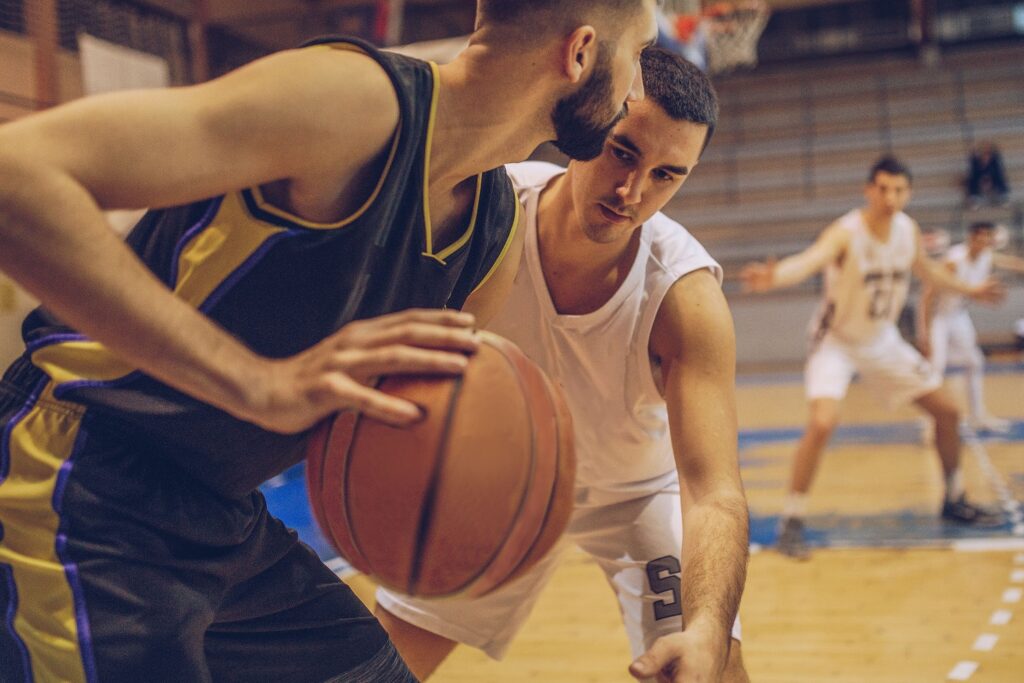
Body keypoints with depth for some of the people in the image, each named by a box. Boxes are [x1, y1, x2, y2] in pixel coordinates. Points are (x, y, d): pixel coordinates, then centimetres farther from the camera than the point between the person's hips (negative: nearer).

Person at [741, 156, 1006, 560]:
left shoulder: (909, 230, -7)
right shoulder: (846, 233, -28)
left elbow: (925, 269, 16)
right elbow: (808, 260, -49)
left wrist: (968, 289, 24)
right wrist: (773, 277, -70)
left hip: (882, 340, 7)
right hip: (836, 341, -6)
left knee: (947, 410, 9)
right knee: (822, 423, -27)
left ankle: (954, 501, 31)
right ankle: (791, 523, -13)